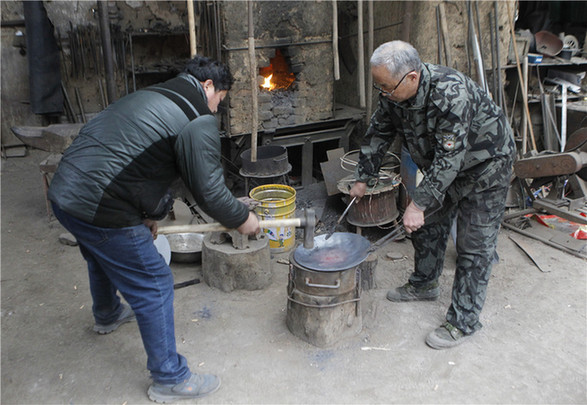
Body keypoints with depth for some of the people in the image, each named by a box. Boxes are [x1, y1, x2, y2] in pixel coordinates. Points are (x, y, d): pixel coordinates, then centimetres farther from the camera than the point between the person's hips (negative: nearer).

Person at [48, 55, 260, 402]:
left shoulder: (149, 97, 18)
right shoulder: (198, 121, -12)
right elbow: (209, 191, -13)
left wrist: (148, 214, 27)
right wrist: (242, 219, 5)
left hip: (63, 192, 10)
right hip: (99, 211, -10)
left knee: (102, 258, 35)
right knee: (154, 285, 3)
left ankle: (108, 315, 65)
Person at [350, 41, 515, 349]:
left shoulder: (450, 93, -37)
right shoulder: (393, 93, -13)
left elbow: (449, 158, -36)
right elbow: (377, 135, 1)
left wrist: (419, 204, -35)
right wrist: (363, 178, 3)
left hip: (485, 163, -8)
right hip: (440, 162, 8)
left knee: (474, 243, -5)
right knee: (428, 223, 15)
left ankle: (463, 321, 4)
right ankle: (424, 284, 37)